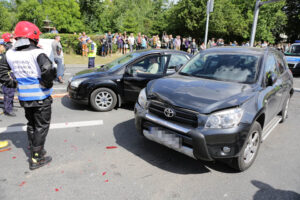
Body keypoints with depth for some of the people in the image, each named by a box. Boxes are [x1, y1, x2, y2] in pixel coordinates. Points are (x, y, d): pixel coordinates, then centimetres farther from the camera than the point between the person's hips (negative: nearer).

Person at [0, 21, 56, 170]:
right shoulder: (37, 52, -17)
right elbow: (48, 70, -32)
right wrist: (47, 83, -16)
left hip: (24, 97, 6)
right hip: (40, 97, -6)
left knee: (31, 124, 23)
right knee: (41, 126, 6)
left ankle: (34, 150, 37)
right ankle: (36, 159, 12)